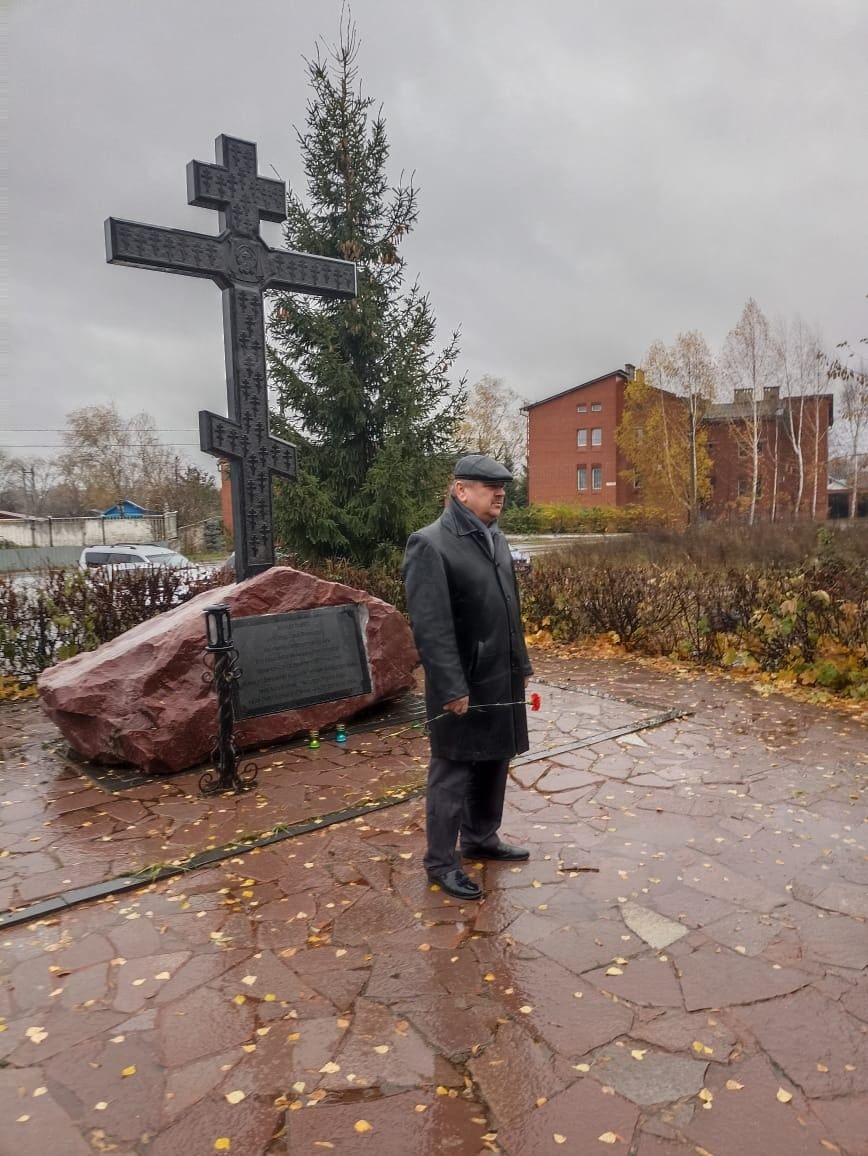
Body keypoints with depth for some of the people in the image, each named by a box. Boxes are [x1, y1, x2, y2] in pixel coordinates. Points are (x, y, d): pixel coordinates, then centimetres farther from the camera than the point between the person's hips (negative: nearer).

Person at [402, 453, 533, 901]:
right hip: (463, 685, -8)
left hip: (501, 680, 8)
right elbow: (430, 626, -20)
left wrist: (522, 665, 16)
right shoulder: (429, 544, -16)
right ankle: (441, 861, 20)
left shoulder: (495, 537, 10)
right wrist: (452, 687, -21)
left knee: (493, 764, 19)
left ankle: (481, 838, 38)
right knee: (453, 772, 5)